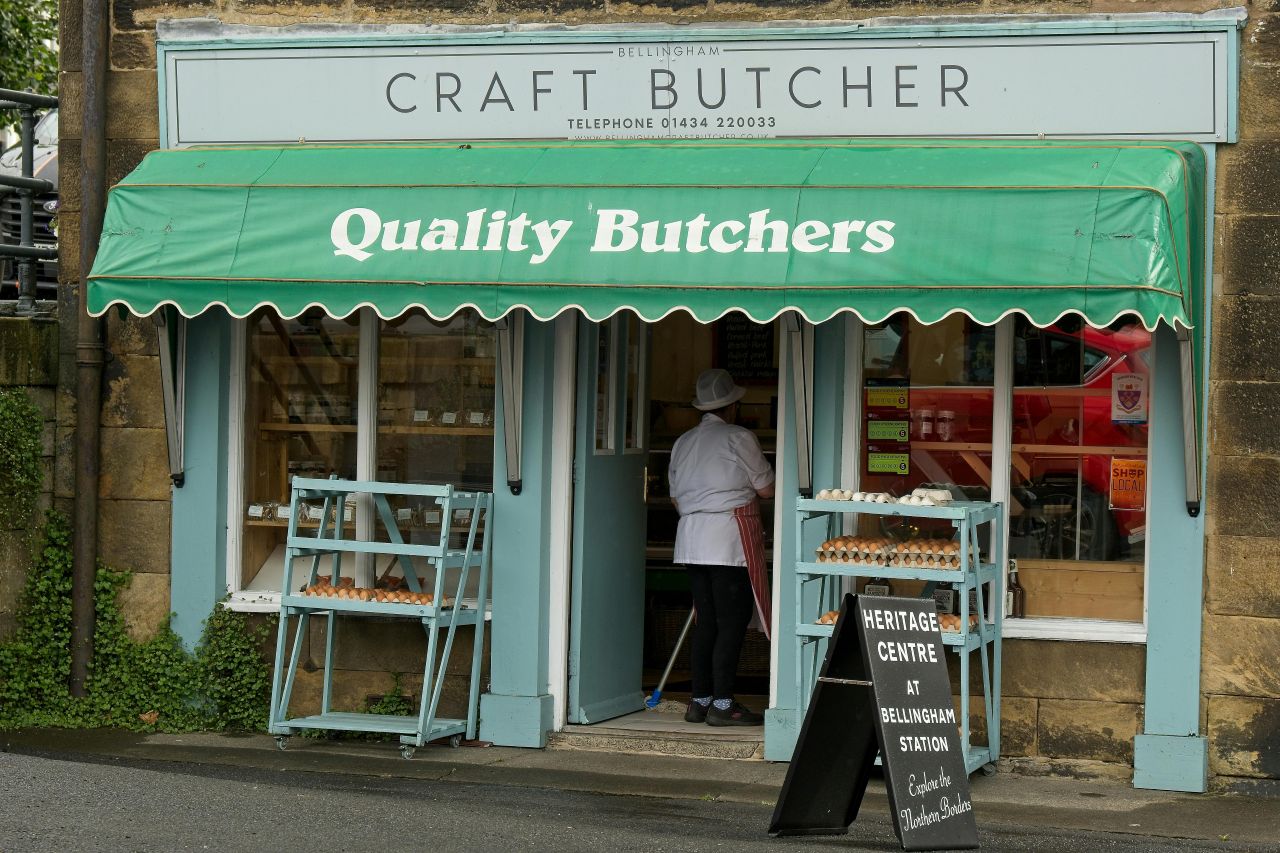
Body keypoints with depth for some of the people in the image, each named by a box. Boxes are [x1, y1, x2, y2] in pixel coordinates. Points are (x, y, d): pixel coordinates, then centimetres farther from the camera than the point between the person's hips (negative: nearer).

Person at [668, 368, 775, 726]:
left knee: (706, 621, 11)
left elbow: (676, 498, 19)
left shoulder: (683, 443, 14)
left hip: (691, 538, 7)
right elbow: (767, 488, -2)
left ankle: (700, 701, 10)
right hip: (729, 538, -7)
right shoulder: (738, 438, -6)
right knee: (732, 621, -4)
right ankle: (722, 704, -6)